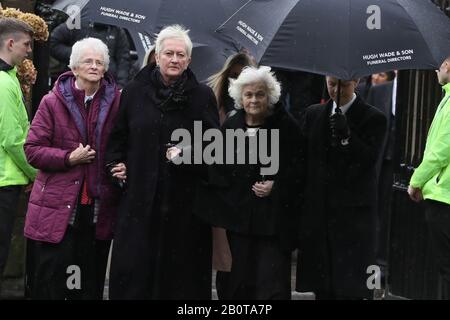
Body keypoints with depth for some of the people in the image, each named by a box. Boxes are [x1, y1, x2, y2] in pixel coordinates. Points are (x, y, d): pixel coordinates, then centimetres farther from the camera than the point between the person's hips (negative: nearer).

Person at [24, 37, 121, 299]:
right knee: (50, 286, 4)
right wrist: (69, 158, -12)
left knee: (90, 286, 13)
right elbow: (32, 150, -1)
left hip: (100, 208, 1)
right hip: (57, 209, -1)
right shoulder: (53, 102, 1)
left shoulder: (118, 101, 2)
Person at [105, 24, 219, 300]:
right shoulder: (135, 91, 6)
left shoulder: (203, 96, 2)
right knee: (134, 265, 2)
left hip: (185, 198, -1)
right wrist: (117, 164, 3)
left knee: (181, 265, 3)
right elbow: (118, 136, 15)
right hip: (140, 195, 1)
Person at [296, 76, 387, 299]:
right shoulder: (313, 114, 12)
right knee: (321, 285, 9)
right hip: (317, 208, 4)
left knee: (350, 288, -4)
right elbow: (301, 157, 11)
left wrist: (347, 136, -24)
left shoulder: (373, 119, -2)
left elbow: (369, 159, -11)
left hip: (353, 211, -4)